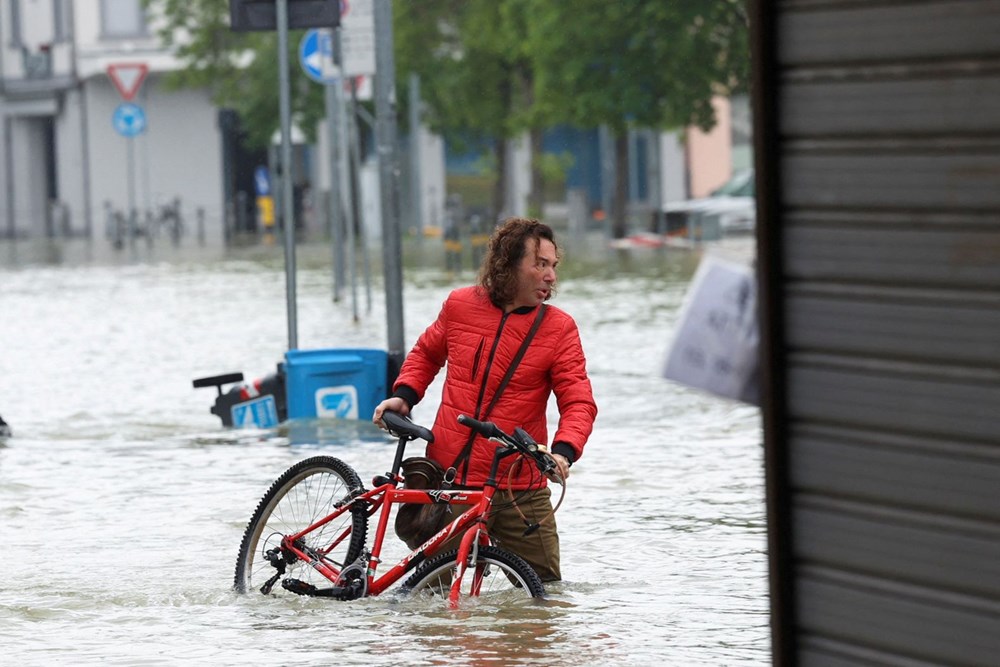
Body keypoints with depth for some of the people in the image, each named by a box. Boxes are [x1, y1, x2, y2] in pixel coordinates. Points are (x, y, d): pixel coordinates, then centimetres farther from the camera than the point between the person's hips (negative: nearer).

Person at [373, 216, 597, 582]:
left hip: (520, 491, -1)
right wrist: (404, 395, 5)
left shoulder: (559, 328, -2)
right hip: (446, 481, 1)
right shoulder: (460, 305, 3)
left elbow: (579, 401, -9)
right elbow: (427, 353, 22)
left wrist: (563, 450, -27)